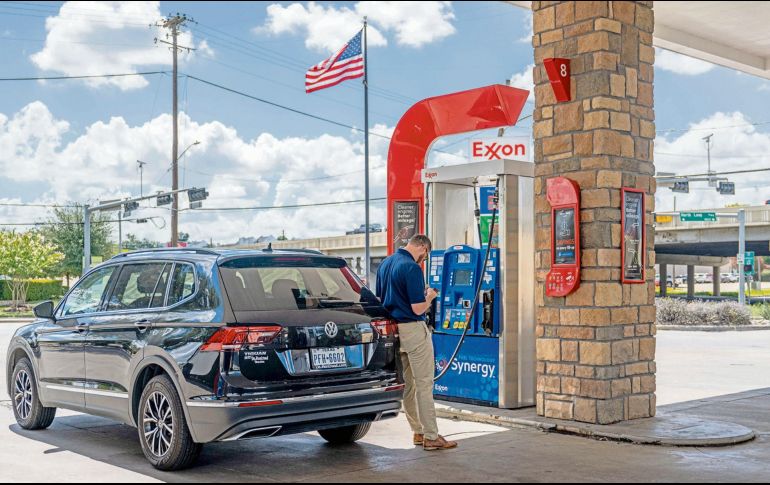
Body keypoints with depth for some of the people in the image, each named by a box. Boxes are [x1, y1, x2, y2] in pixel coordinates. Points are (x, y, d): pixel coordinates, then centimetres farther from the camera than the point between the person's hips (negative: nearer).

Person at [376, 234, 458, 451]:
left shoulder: (385, 264, 10)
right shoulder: (412, 268, -18)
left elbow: (380, 298, 18)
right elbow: (418, 309, -20)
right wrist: (430, 296, 1)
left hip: (394, 328, 9)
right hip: (413, 329, -8)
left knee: (407, 383, 14)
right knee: (424, 383, -2)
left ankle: (417, 431, 22)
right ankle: (431, 436, 1)